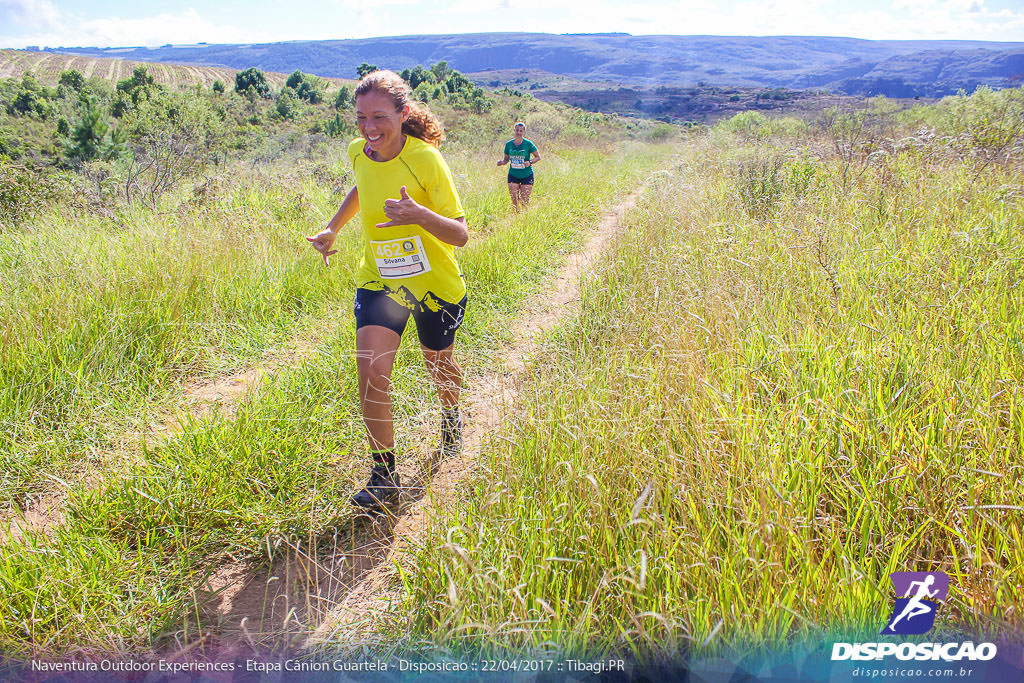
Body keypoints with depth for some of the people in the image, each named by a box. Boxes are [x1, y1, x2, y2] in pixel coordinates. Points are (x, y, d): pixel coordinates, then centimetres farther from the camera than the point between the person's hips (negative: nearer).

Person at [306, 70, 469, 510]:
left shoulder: (425, 159, -22)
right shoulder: (359, 153, -6)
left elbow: (460, 234, -24)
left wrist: (418, 215, -42)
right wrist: (332, 229, 12)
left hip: (434, 284, -3)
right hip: (378, 280, 3)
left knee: (438, 363, 19)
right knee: (371, 370, -16)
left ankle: (451, 419, 56)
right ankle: (383, 476, -1)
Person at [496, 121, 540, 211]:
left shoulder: (528, 144, -7)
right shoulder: (508, 144, 1)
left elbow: (538, 157, -1)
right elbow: (506, 159, 12)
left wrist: (530, 162, -19)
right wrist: (502, 162, -10)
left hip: (527, 176, -2)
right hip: (513, 175, 2)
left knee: (524, 201, -1)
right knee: (514, 200, -2)